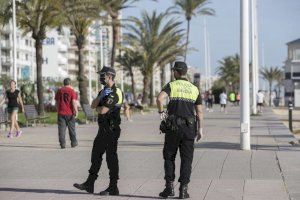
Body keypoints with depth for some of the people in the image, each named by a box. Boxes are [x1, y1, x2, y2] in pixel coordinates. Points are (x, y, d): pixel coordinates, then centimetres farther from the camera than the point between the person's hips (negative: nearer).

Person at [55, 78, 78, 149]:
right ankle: (74, 143, 18)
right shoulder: (72, 91, -5)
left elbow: (57, 102, 13)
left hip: (61, 113, 2)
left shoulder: (59, 91, 7)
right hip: (70, 113, -2)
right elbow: (74, 102, -13)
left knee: (62, 129, 1)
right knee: (72, 128, 10)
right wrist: (76, 111, -8)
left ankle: (62, 144, -3)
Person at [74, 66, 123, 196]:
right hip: (103, 129, 10)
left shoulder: (116, 93, -15)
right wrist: (101, 96, -11)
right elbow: (93, 105, 5)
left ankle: (113, 188, 3)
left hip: (111, 130, -10)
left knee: (111, 158, -4)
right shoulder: (104, 90, 16)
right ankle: (89, 185, 21)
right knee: (96, 156, 13)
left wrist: (98, 108, 1)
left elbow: (103, 110, -22)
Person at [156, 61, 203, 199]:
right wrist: (200, 129, 9)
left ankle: (169, 187, 4)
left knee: (169, 157, 9)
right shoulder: (194, 89, 10)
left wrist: (161, 112, -4)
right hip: (189, 128, 2)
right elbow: (199, 111, 6)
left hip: (173, 127, -2)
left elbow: (159, 99, -20)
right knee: (186, 159, 5)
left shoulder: (171, 85, -1)